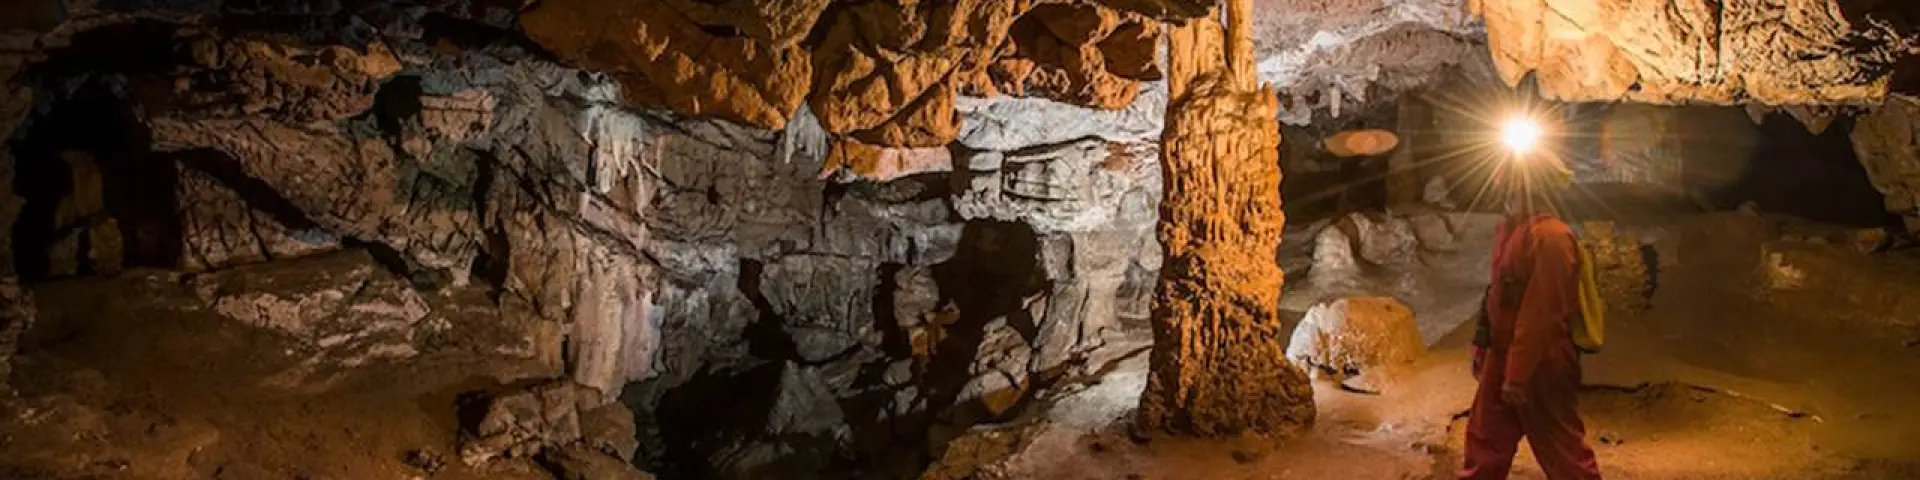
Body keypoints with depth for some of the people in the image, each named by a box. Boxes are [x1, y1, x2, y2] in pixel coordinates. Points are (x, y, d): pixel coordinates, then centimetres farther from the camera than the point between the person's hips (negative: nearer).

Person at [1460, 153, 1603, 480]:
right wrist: (1482, 346, 18)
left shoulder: (1550, 236, -23)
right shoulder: (1513, 228, 8)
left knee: (1561, 447, 3)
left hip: (1539, 365, -9)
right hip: (1503, 356, 10)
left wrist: (1519, 375, -23)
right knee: (1486, 438, 17)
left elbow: (1539, 313, -24)